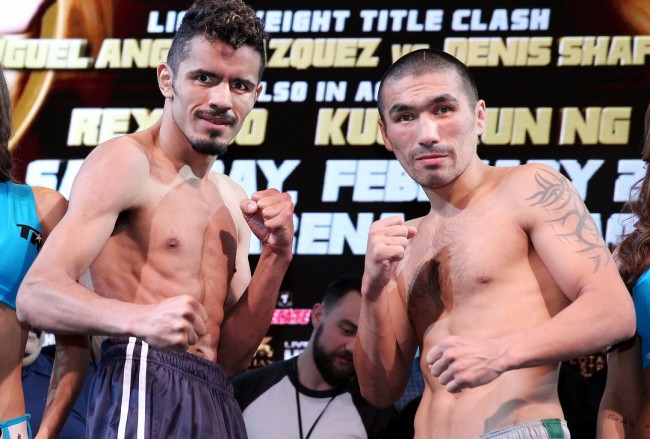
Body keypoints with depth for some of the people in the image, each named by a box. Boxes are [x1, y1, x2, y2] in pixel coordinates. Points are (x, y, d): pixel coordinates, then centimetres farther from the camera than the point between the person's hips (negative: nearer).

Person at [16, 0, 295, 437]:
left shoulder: (234, 201, 20)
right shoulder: (126, 161, -3)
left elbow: (230, 356, 15)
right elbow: (37, 294, -15)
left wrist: (276, 255, 2)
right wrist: (141, 318, -33)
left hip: (215, 403, 7)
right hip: (145, 389, -7)